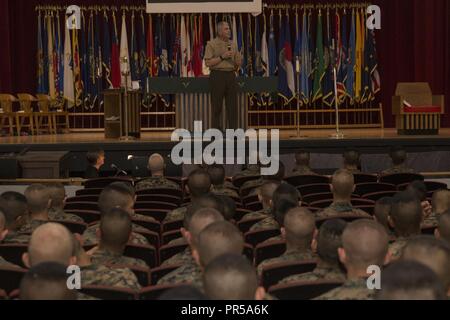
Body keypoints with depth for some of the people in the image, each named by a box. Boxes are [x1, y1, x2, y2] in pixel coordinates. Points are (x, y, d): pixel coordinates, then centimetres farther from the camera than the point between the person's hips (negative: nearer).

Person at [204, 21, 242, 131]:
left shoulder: (232, 44, 13)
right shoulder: (211, 44, -1)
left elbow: (238, 62, 19)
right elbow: (208, 63, -8)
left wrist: (237, 63, -3)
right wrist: (222, 57, -13)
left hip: (231, 75, 4)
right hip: (217, 75, -4)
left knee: (233, 104, 1)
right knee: (217, 106, -1)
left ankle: (233, 129, 4)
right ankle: (216, 130, 4)